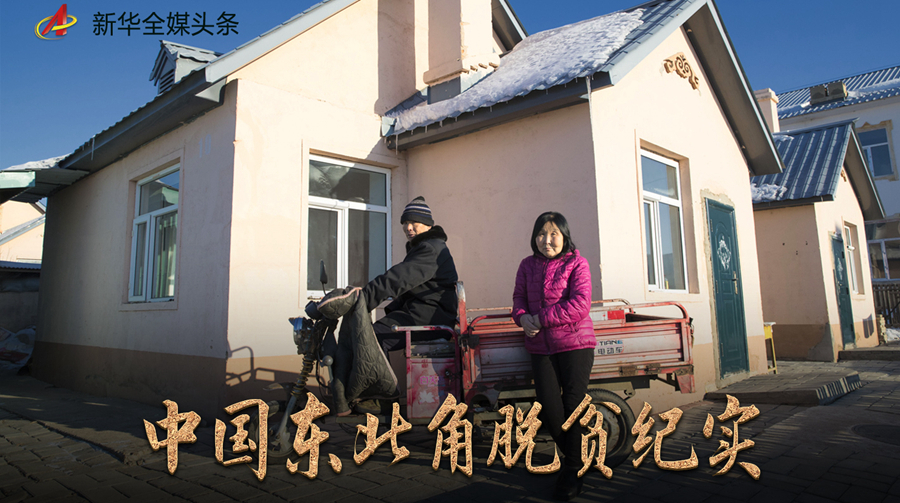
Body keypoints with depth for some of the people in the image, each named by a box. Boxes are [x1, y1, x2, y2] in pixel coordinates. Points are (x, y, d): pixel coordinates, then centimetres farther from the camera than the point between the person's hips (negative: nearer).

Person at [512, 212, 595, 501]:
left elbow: (580, 305, -15)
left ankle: (572, 470, 20)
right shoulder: (528, 265, 10)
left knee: (573, 405, 1)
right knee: (548, 407, 1)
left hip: (575, 344, -4)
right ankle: (575, 458, 29)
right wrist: (522, 317, -12)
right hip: (540, 347, 4)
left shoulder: (576, 263, -5)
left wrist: (540, 318, -18)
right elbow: (519, 297, 11)